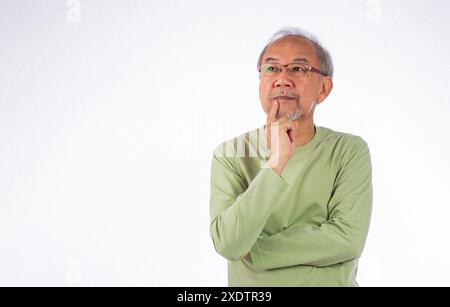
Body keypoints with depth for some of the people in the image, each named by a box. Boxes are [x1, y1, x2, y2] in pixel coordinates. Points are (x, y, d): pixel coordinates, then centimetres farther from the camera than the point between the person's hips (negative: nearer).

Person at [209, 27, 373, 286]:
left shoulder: (350, 151, -2)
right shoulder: (230, 155, -2)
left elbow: (348, 239, -13)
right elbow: (228, 243, -14)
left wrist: (252, 251, -13)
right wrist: (275, 163, -22)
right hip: (250, 289, 1)